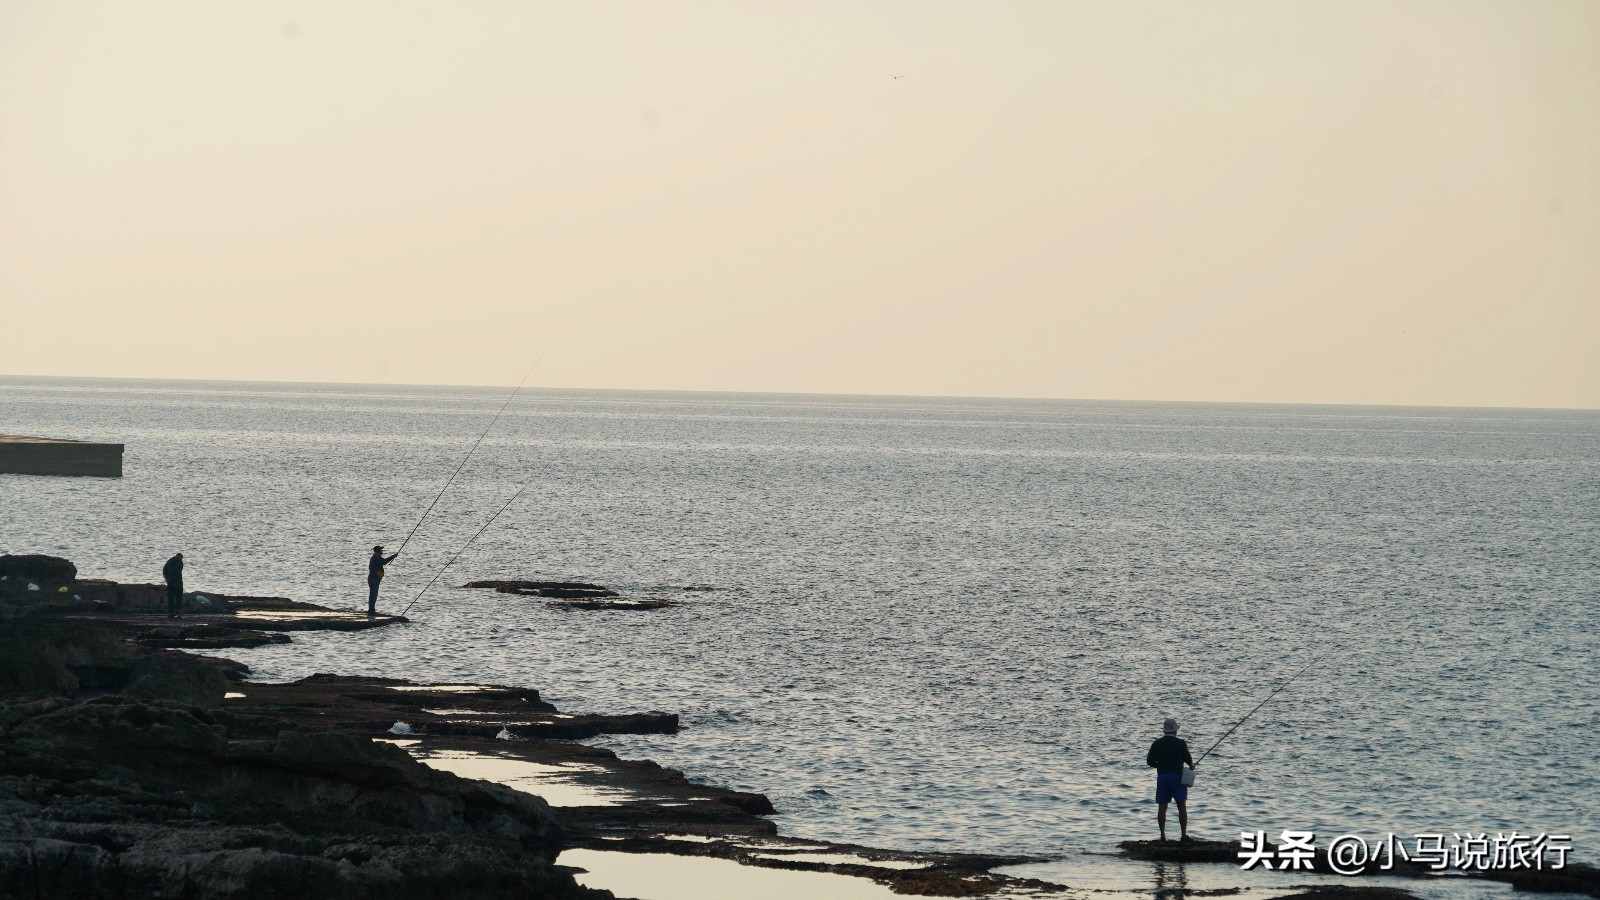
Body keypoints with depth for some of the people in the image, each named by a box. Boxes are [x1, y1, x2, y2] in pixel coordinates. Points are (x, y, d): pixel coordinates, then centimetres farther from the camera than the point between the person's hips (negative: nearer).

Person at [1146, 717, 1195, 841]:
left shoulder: (1157, 744, 4)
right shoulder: (1180, 743, -5)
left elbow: (1150, 761, 5)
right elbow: (1188, 759, -1)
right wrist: (1191, 765, 22)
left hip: (1162, 777, 3)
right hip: (1177, 776, -3)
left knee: (1162, 807, 4)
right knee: (1182, 806, 2)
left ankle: (1162, 835, 1)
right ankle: (1184, 834, -1)